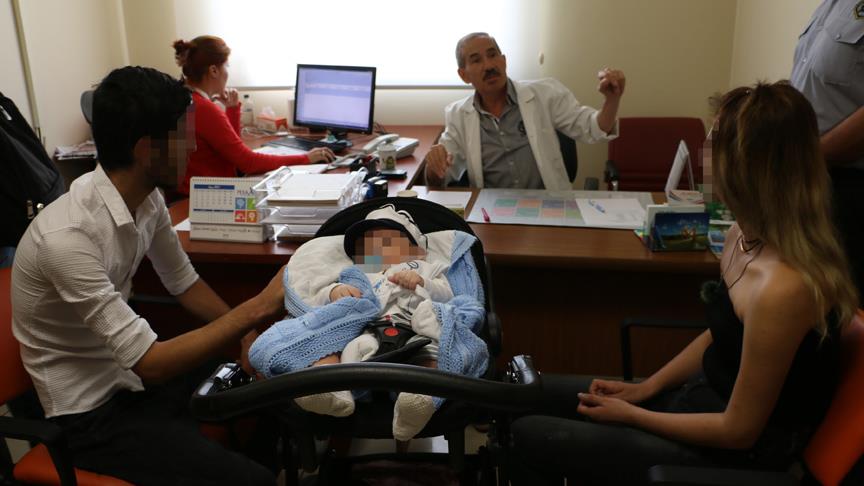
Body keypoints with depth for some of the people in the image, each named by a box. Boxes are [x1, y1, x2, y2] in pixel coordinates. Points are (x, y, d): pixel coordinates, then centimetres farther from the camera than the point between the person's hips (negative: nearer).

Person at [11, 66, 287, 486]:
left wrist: (247, 335, -4)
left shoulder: (147, 198, -8)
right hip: (91, 409, -7)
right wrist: (257, 308, -29)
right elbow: (150, 363, -30)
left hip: (131, 367, 8)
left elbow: (183, 282, 7)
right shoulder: (68, 235, -31)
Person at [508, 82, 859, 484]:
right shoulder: (746, 237, -5)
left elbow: (738, 430, -23)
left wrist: (631, 414, -12)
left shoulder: (783, 287, -33)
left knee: (530, 435, -5)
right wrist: (645, 388, 7)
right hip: (703, 394, 8)